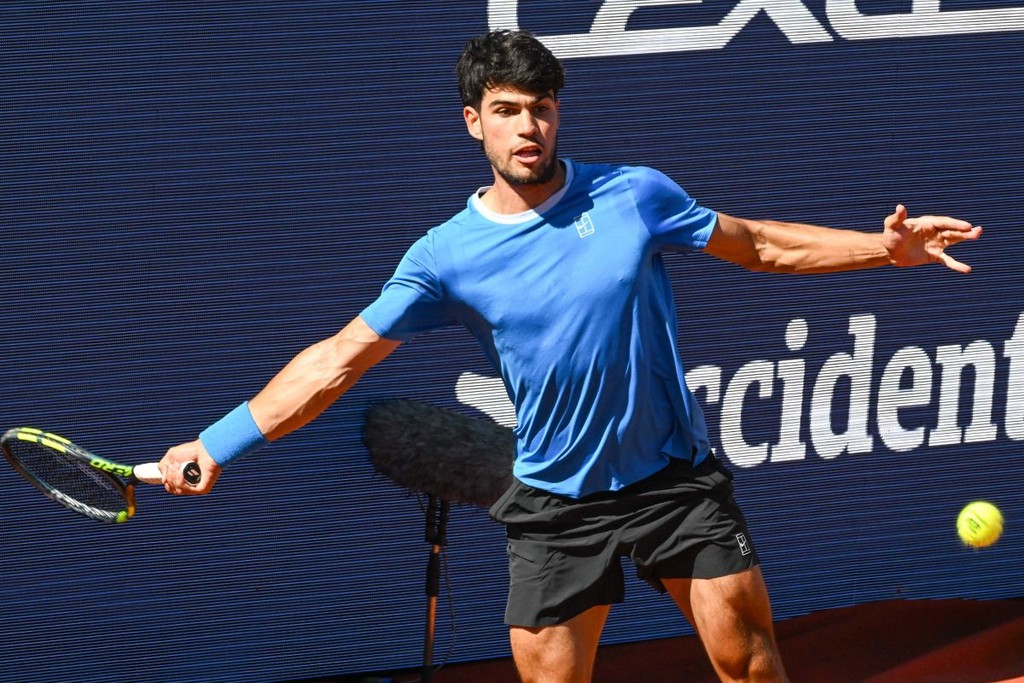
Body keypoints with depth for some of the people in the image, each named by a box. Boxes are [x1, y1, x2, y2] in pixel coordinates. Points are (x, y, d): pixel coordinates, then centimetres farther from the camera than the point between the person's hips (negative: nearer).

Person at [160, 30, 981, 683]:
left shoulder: (635, 195, -5)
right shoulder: (445, 256, -7)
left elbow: (760, 244, 8)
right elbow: (337, 360, -7)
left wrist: (886, 245, -1)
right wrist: (219, 443, -13)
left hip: (678, 482, 1)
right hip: (556, 507, 0)